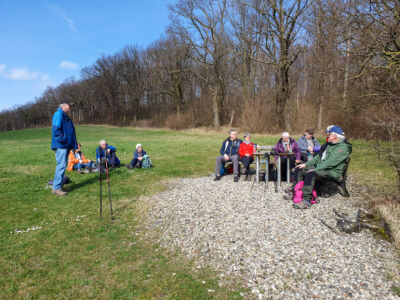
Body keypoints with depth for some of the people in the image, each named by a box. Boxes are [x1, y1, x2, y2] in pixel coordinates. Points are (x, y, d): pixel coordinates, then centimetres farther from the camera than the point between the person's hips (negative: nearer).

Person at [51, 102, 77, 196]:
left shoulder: (66, 117, 22)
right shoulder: (58, 114, -8)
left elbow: (71, 131, 25)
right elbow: (56, 129, -19)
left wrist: (74, 144, 18)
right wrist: (63, 139, -19)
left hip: (66, 146, 10)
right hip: (60, 145, -10)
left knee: (62, 166, 12)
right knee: (61, 165, -11)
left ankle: (59, 186, 20)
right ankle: (56, 188, -7)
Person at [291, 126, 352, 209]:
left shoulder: (343, 147, -14)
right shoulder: (330, 144, 18)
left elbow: (331, 162, -24)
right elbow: (319, 156, 22)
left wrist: (316, 169, -27)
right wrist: (306, 164, 12)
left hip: (332, 171, -10)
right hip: (320, 167, 10)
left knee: (311, 174, -36)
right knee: (299, 170, 2)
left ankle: (306, 201, -36)